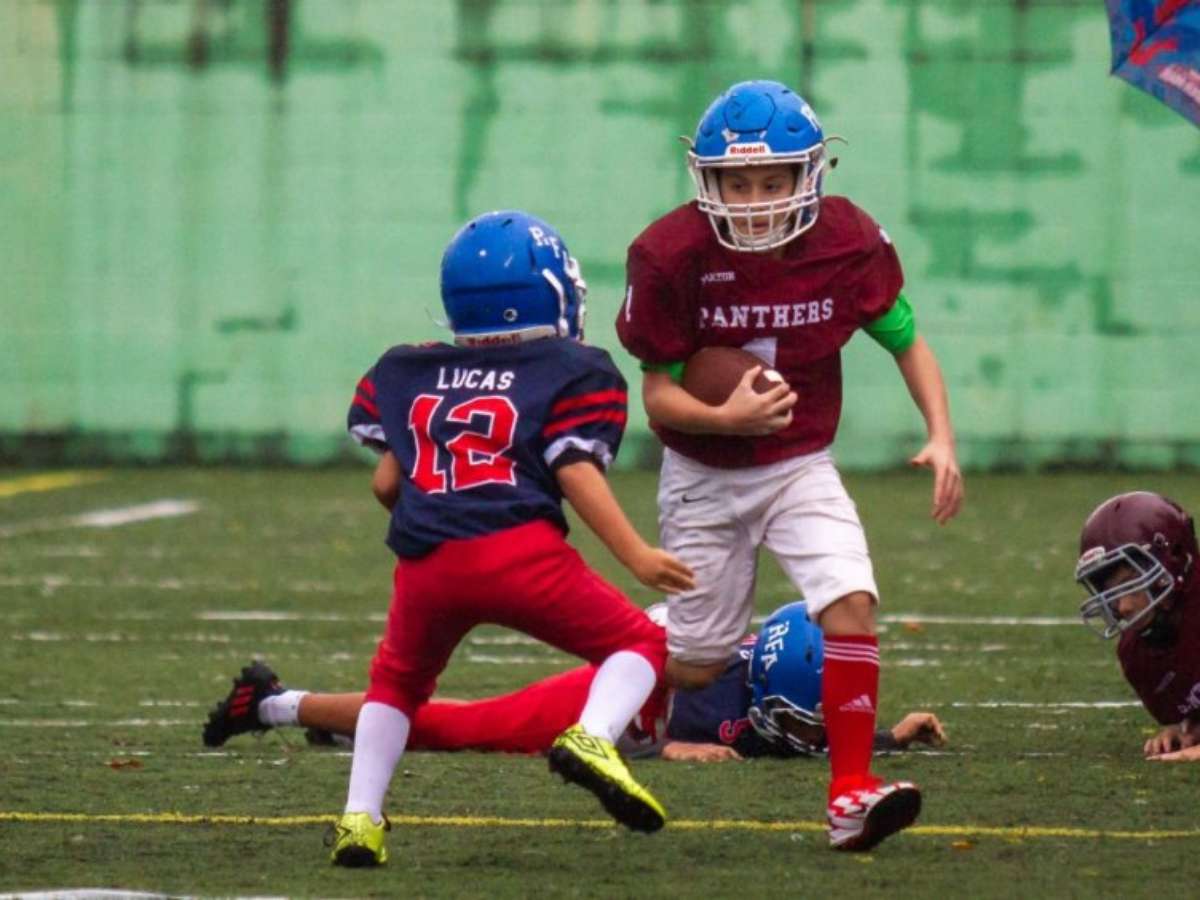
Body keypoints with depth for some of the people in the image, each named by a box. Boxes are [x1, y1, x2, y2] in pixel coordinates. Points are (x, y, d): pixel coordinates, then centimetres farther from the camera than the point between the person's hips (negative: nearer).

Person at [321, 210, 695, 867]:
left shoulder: (407, 374, 22)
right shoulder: (571, 373, 9)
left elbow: (385, 482, 21)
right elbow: (576, 473, -3)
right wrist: (637, 556, -5)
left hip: (425, 562, 4)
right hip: (519, 553, -4)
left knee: (399, 678, 29)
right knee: (638, 644, 11)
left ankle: (359, 820, 17)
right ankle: (592, 739, -18)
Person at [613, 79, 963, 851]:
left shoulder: (848, 243, -15)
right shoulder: (672, 256, -21)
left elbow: (907, 341, 1)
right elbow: (658, 396, -15)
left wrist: (942, 437, -12)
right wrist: (725, 418, -36)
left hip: (801, 468, 1)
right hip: (704, 476, -1)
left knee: (852, 604, -21)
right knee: (697, 664, 5)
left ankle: (851, 795, -16)